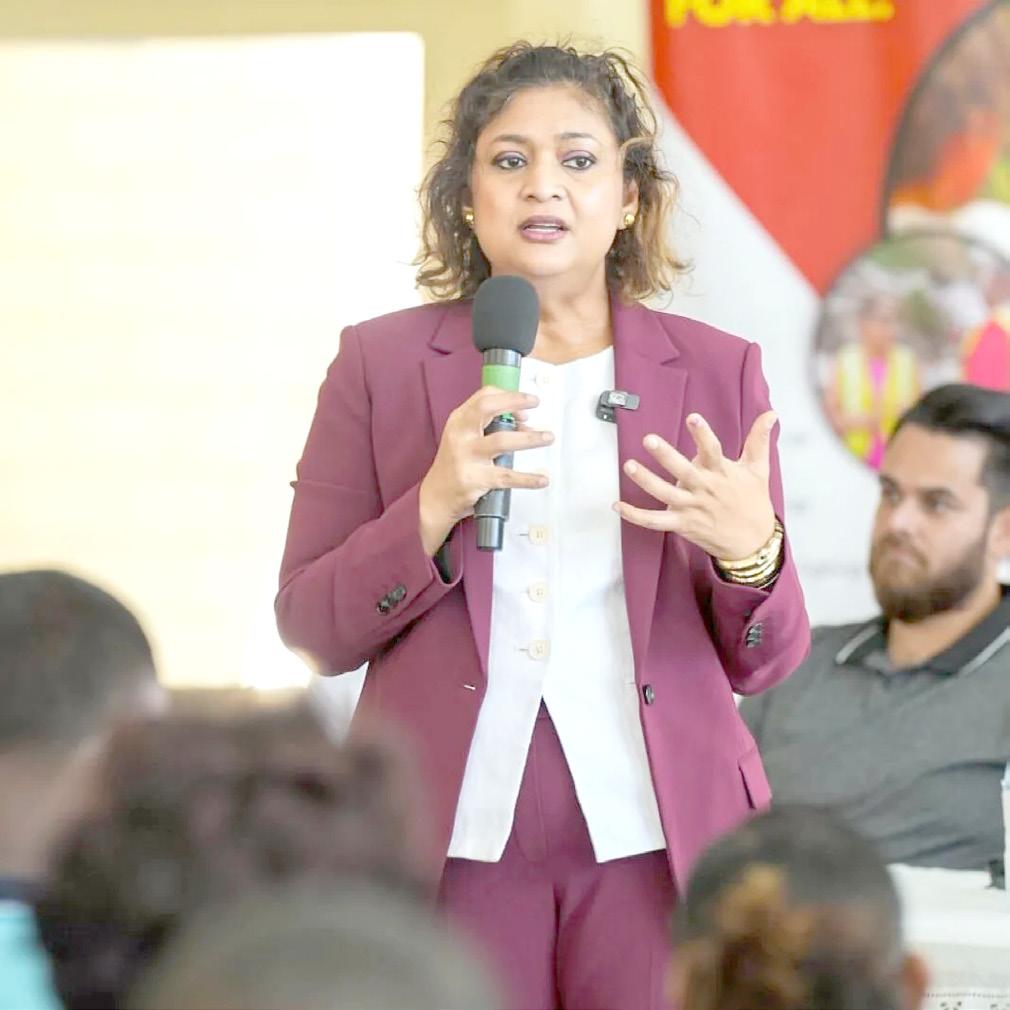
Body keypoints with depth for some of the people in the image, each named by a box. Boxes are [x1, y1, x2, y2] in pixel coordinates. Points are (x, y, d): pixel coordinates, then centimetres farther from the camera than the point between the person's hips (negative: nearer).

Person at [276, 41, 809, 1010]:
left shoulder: (716, 372, 8)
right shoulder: (382, 362, 6)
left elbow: (763, 662, 8)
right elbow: (311, 629, 3)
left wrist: (750, 551, -14)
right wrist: (436, 505, -14)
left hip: (655, 839, 1)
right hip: (453, 837, 0)